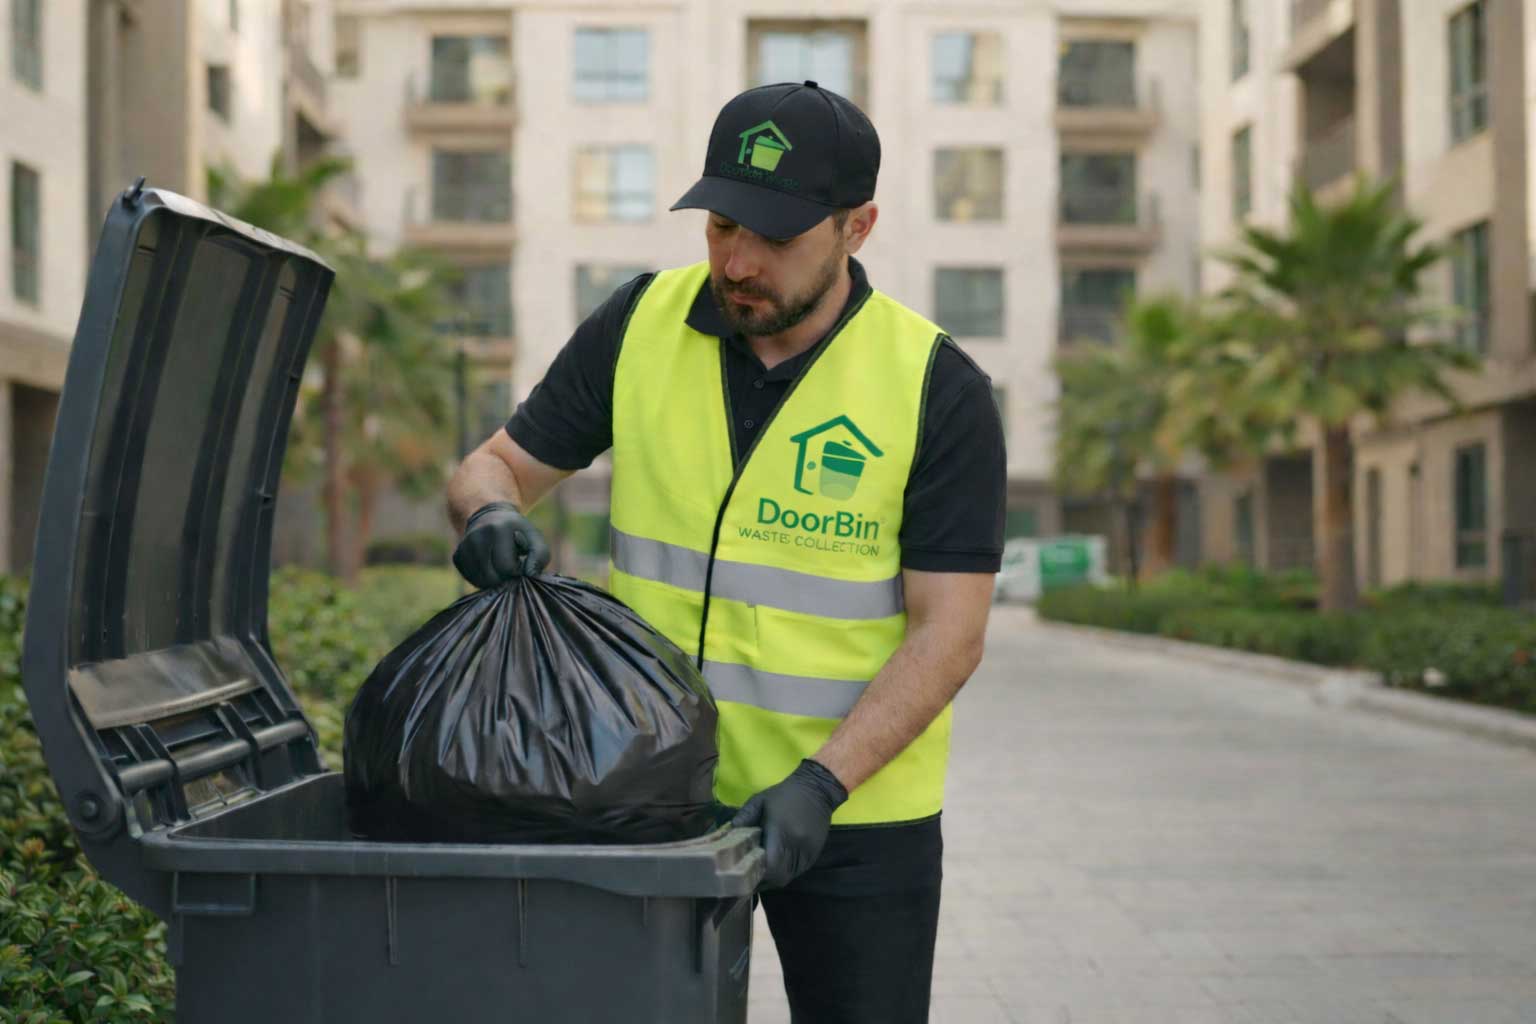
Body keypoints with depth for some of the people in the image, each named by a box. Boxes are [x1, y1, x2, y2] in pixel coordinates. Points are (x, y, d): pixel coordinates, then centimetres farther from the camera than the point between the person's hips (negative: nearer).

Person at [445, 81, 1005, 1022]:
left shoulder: (937, 388, -12)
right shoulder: (642, 325, -3)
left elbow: (948, 633, -13)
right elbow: (497, 464, 5)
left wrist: (822, 782, -24)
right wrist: (490, 513, -19)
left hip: (854, 809, -2)